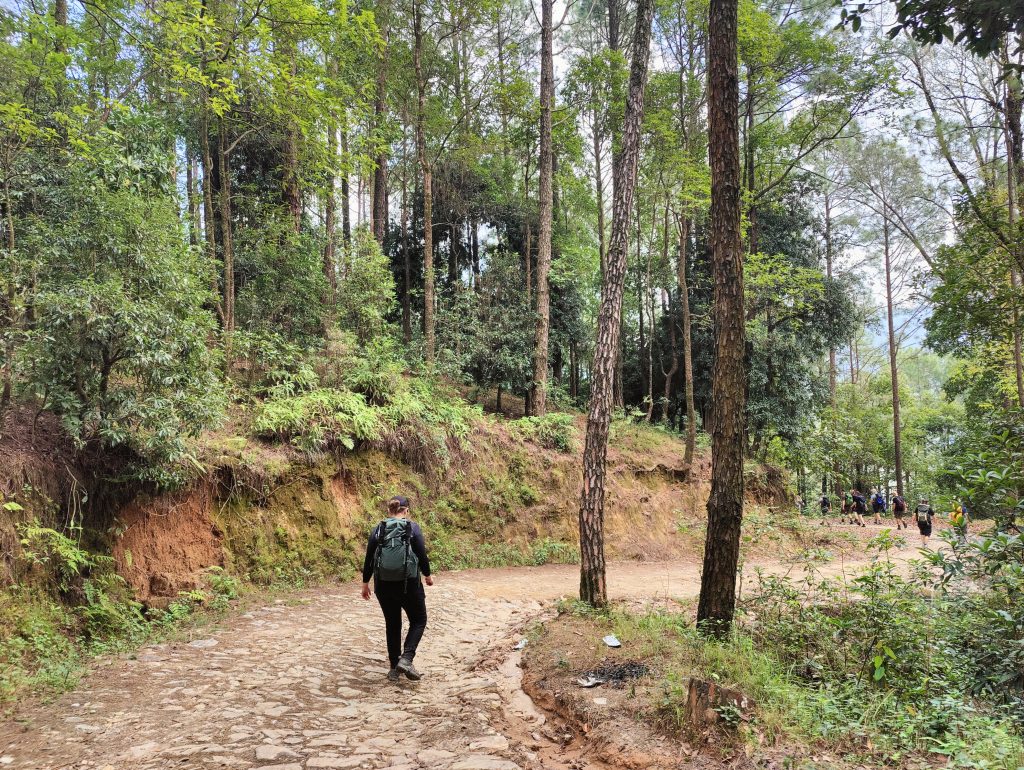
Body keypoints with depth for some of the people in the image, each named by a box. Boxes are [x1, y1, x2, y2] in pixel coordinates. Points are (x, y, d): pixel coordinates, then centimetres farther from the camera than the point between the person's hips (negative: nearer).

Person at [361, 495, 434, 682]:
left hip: (383, 585, 3)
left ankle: (394, 669, 20)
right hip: (409, 583, -3)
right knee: (419, 621, 14)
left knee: (392, 624, 18)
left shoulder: (378, 530, 3)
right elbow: (422, 555, -6)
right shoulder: (412, 527, -5)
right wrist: (427, 575, 11)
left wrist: (365, 583, 15)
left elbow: (369, 558, 4)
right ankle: (406, 659, -6)